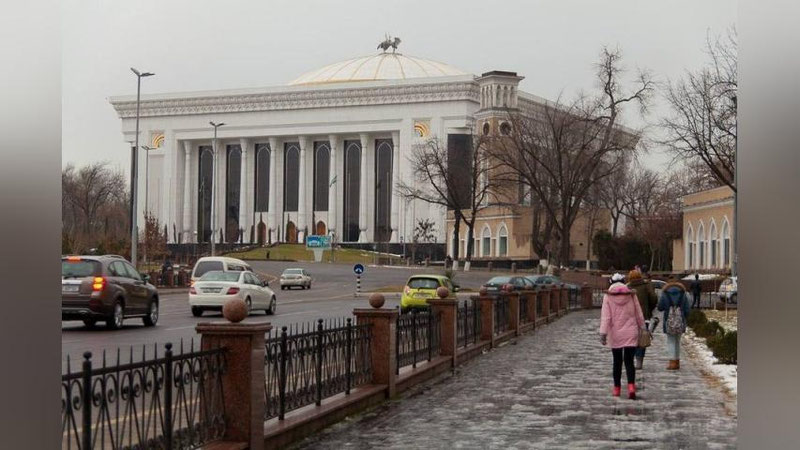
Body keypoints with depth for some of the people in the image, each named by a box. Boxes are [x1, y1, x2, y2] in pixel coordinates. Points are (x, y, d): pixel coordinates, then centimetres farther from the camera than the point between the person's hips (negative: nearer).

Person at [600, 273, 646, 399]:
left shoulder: (608, 296, -4)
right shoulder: (631, 295, 0)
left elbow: (605, 316, -10)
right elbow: (639, 314, 5)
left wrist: (603, 333, -11)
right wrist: (642, 328, 17)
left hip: (615, 334, 0)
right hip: (630, 333, 1)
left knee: (617, 361, 11)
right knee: (629, 361, 0)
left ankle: (617, 388, 18)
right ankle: (631, 386, -19)